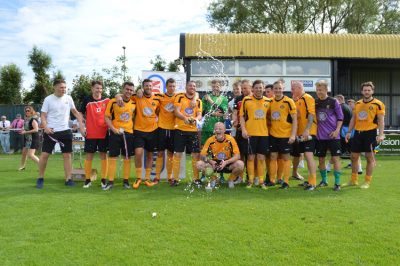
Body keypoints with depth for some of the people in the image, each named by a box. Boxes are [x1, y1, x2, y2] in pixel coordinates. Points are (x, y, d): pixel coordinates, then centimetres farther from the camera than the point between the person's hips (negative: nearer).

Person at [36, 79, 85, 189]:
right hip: (51, 131, -3)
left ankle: (68, 179, 8)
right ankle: (40, 178, 13)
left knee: (67, 155, 3)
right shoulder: (48, 99, -4)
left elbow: (75, 112, 13)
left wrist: (81, 125, 3)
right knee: (45, 154, -3)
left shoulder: (68, 98, 5)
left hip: (65, 131, 3)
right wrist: (46, 127, -21)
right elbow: (43, 115, -4)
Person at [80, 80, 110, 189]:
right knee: (89, 156, 4)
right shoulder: (87, 100, 1)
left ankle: (103, 179, 13)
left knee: (103, 155, 6)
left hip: (104, 132, 1)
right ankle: (87, 180, 13)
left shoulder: (106, 100, 3)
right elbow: (81, 113, 7)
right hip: (90, 133, -1)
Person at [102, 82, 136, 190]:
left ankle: (126, 181, 15)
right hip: (115, 133, -2)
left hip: (129, 133, 3)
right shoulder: (113, 102, -5)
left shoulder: (134, 103, 4)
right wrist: (114, 129, -14)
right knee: (112, 157, -1)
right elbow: (106, 117, -4)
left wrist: (134, 127, 6)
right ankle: (110, 182, 6)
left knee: (127, 158, 6)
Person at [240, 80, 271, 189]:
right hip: (250, 133, -2)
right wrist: (243, 129, -9)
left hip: (264, 133, 2)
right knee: (251, 157, 3)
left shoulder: (268, 101, 7)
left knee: (261, 158, 5)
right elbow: (242, 116, 1)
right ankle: (250, 180, 13)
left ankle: (261, 181, 13)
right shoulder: (246, 100, -1)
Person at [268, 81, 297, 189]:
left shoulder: (289, 101, -8)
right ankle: (272, 180, 17)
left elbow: (294, 119, -9)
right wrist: (268, 128, 7)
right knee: (273, 157, 7)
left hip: (286, 135, -4)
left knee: (285, 158, 3)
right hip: (273, 134, 4)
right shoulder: (271, 101, 5)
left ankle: (286, 181, 11)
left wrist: (293, 134, -15)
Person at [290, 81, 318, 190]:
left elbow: (311, 115, -18)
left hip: (307, 133, -9)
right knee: (295, 155, 17)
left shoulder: (308, 98, -8)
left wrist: (307, 130, -24)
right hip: (298, 133, 9)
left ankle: (312, 182, -11)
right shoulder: (295, 100, 16)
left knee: (308, 155, -14)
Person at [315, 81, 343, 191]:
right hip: (320, 136, 4)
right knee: (321, 159, 9)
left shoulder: (333, 102, -3)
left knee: (335, 158, -4)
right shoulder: (315, 103, 6)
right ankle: (324, 180, 24)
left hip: (333, 135, -4)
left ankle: (337, 183, 2)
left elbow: (340, 117, -2)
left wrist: (337, 130, -12)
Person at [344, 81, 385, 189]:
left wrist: (380, 134, -17)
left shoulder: (378, 104, -5)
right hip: (358, 132, 6)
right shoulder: (357, 103, 11)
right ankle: (354, 180, 21)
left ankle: (367, 182, 11)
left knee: (370, 157, 1)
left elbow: (381, 121, -8)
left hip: (370, 133, -5)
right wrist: (349, 132, 11)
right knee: (354, 156, 9)